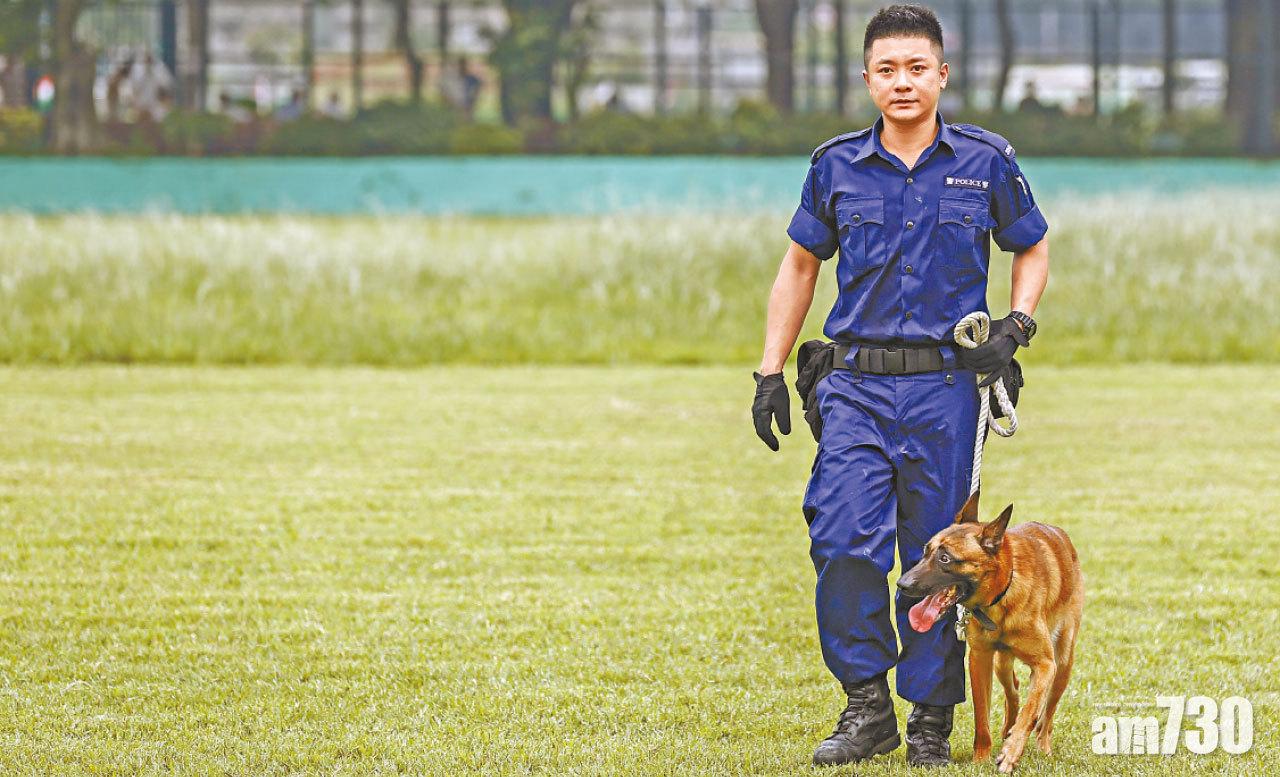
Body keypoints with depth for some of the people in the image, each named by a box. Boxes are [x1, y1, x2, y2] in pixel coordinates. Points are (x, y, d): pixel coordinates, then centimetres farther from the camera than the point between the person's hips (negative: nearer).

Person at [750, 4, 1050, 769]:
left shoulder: (986, 161, 2)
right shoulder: (837, 166, 4)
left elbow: (1033, 250, 15)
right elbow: (801, 265, 16)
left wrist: (1017, 323, -3)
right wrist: (772, 371, 11)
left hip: (946, 385, -1)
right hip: (858, 384, 1)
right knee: (844, 541, -13)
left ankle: (932, 720, 13)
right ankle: (867, 707, -2)